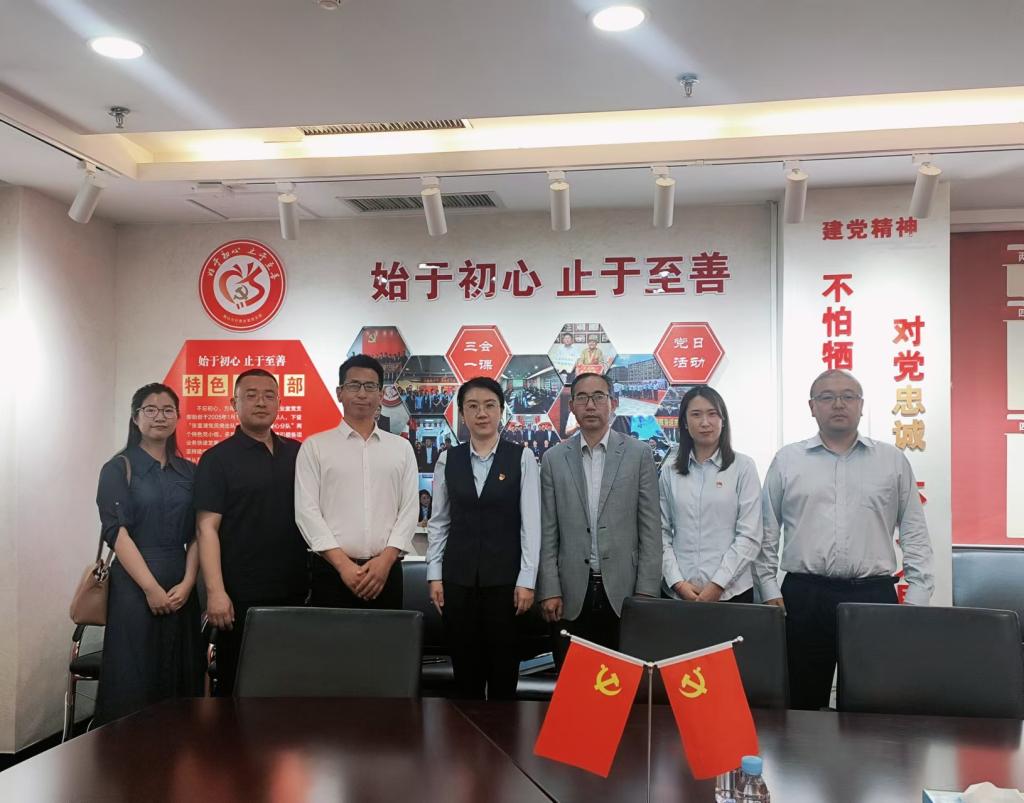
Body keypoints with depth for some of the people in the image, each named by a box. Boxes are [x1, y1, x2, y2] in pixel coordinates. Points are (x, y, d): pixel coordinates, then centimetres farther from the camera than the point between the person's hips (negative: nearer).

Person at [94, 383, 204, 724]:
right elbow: (117, 532, -9)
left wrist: (187, 584, -7)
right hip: (134, 586, -4)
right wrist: (151, 587, -16)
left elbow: (197, 534, 7)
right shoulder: (118, 468, 1)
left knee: (180, 676, 7)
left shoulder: (188, 471, 11)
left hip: (181, 588, 4)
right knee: (133, 679, -1)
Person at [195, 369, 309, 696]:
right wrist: (215, 592, -16)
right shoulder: (217, 458, -2)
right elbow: (207, 527, -8)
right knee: (236, 688, 6)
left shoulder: (297, 453, 10)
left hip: (293, 592, 4)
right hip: (241, 596, -4)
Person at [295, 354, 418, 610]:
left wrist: (386, 560, -8)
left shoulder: (401, 448, 10)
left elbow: (409, 508, 5)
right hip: (332, 570, -1)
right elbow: (307, 510, -3)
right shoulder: (314, 446, 4)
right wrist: (343, 564, -11)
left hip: (386, 570, 2)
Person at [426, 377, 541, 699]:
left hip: (504, 574, -2)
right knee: (465, 662, 9)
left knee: (503, 662, 6)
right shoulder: (448, 460, 4)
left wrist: (526, 580, -8)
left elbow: (531, 523, -5)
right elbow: (439, 522, 7)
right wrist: (435, 575, 2)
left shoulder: (521, 458, -4)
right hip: (458, 575, 2)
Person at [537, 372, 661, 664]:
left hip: (624, 591, -1)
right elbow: (548, 533, 5)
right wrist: (549, 591, -2)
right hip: (572, 595, 1)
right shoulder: (554, 459, 6)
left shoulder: (639, 454, 2)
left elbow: (650, 528, 0)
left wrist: (646, 592, -5)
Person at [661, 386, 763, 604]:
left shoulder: (743, 467, -1)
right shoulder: (669, 474, 6)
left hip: (731, 591, -2)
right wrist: (678, 583, -8)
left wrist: (718, 585, -12)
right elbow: (662, 534, 4)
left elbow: (750, 536, -5)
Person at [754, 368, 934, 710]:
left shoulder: (893, 461, 9)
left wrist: (917, 598, 1)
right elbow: (766, 532, 9)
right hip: (803, 596, 0)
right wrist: (769, 589, 3)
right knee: (802, 704, 6)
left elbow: (915, 533, 8)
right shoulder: (786, 461, 8)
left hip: (873, 595, 0)